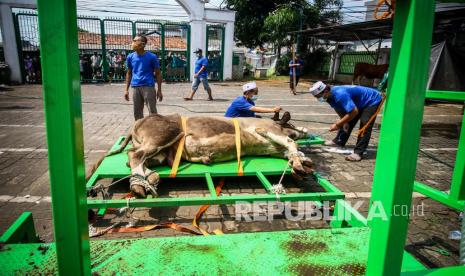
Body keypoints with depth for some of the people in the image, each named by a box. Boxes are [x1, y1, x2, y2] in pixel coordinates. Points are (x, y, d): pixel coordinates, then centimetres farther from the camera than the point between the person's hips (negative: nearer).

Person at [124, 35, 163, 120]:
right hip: (135, 87, 4)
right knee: (137, 112, 11)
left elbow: (158, 73, 0)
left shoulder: (152, 57, -5)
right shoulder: (130, 57, 6)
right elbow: (129, 73, 15)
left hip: (148, 87, -4)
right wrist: (126, 89, 11)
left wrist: (159, 90, -3)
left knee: (152, 112, -2)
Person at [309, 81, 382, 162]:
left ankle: (358, 152, -20)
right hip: (359, 103, 9)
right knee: (347, 122, 14)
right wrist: (344, 122, -10)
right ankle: (339, 141, 28)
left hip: (372, 100, -9)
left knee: (365, 126, -19)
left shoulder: (340, 94, -38)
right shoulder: (330, 96, -9)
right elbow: (340, 110, 6)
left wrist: (338, 124, -30)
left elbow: (354, 112, -37)